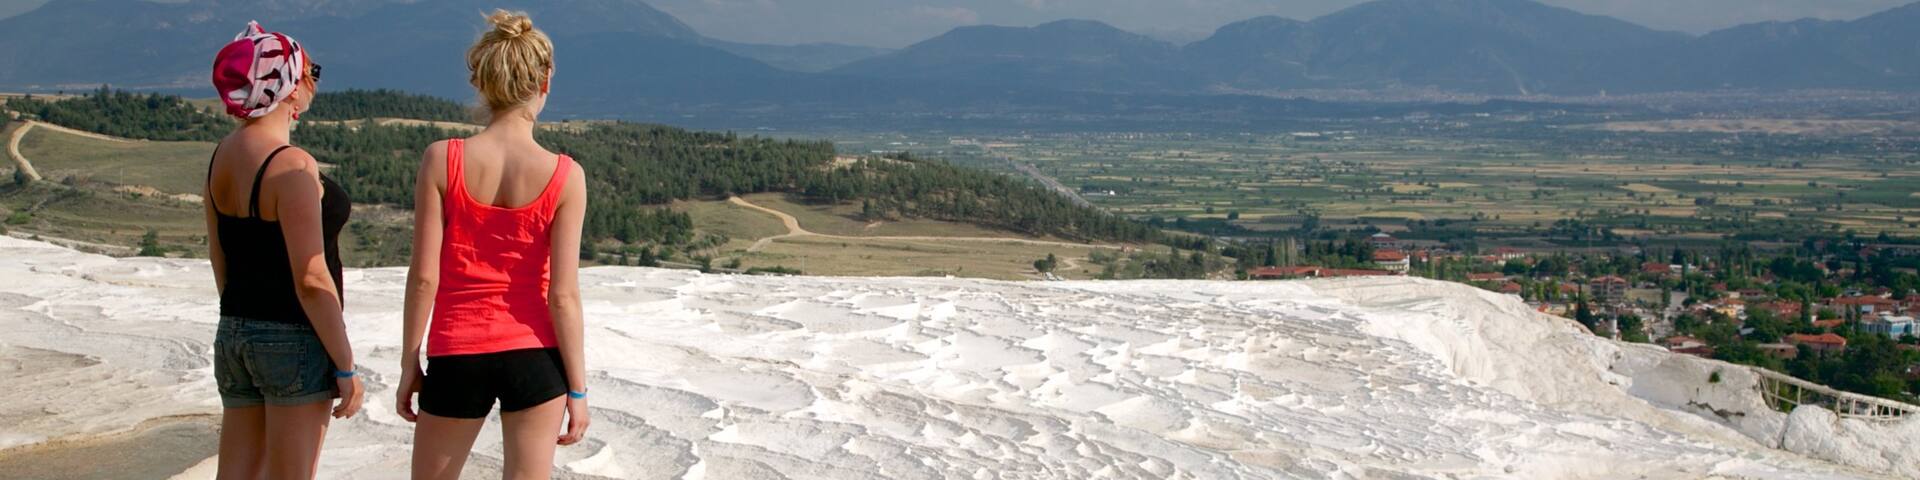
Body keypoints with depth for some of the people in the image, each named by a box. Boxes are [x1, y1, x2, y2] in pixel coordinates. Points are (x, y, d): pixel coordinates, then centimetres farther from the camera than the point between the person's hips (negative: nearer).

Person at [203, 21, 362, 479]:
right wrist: (345, 364, -14)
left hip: (234, 337, 8)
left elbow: (221, 262, 15)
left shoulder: (222, 156, 7)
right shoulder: (292, 166, -18)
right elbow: (311, 278, -19)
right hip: (294, 340, -8)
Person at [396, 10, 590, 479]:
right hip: (534, 357, 0)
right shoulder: (564, 176, -9)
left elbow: (424, 276, -7)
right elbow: (562, 295, -9)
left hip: (457, 357, 0)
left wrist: (409, 362, 4)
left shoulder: (442, 159, -8)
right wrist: (577, 388, -1)